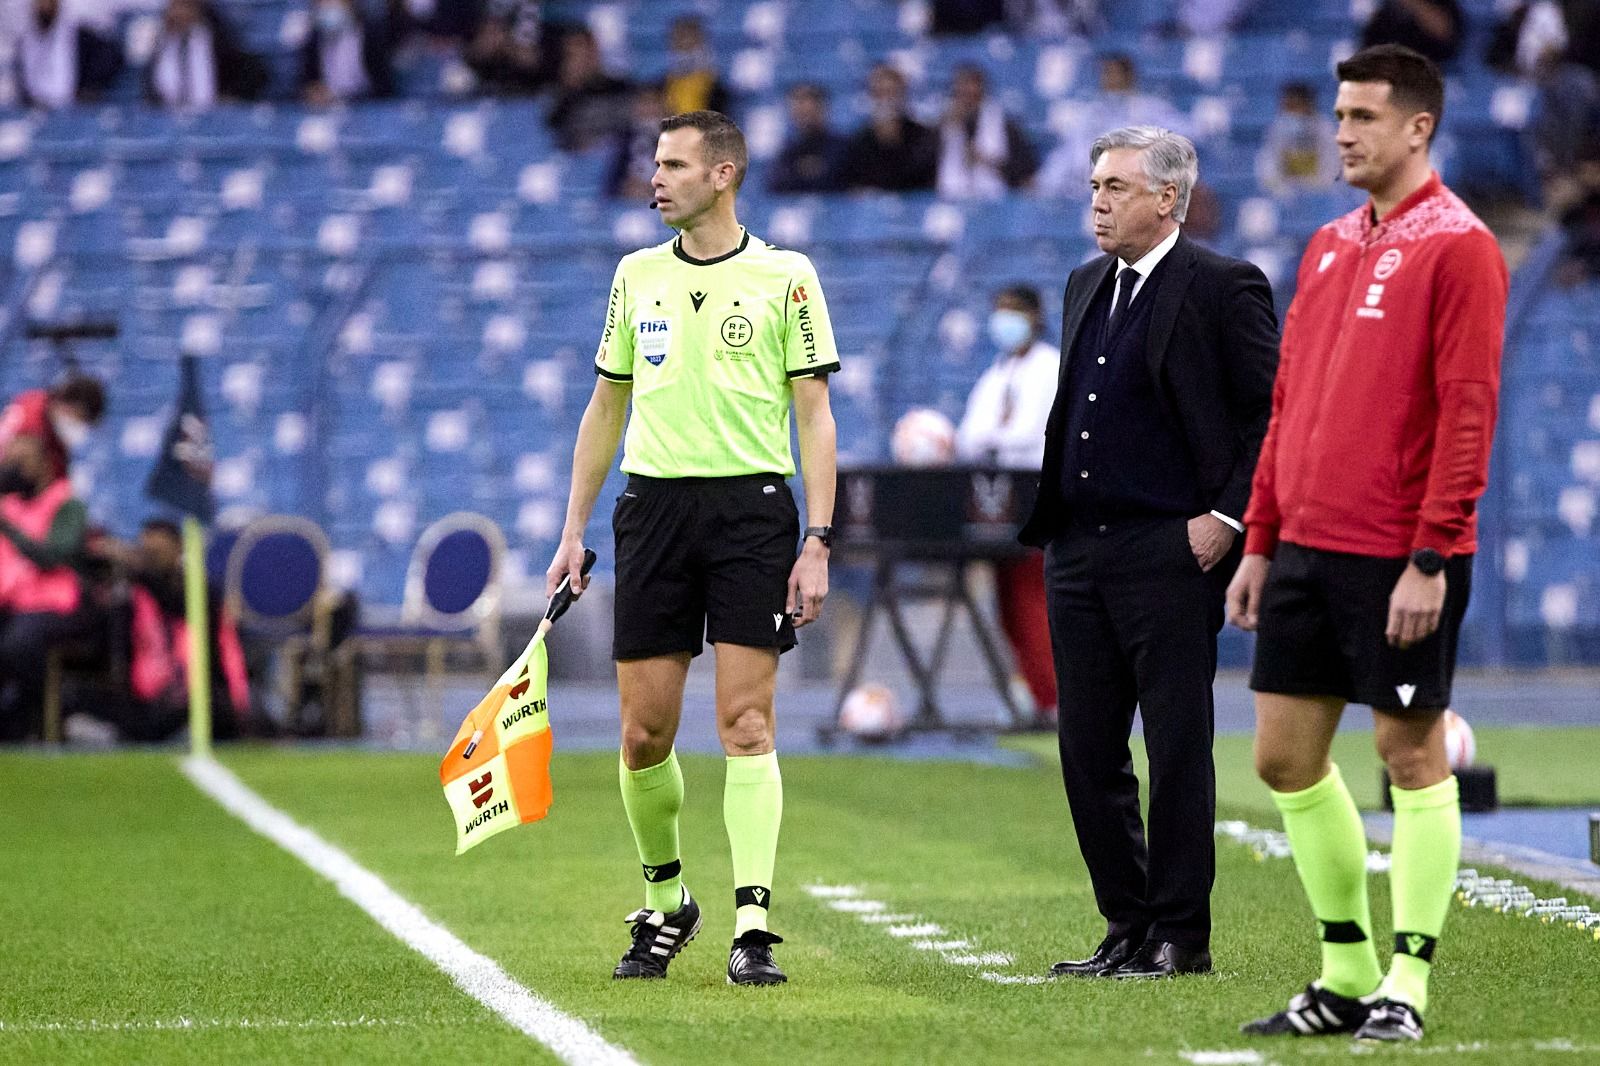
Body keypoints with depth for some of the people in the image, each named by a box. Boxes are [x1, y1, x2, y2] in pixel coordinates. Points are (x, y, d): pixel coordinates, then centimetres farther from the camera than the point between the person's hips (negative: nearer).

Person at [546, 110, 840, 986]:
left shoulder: (785, 278, 1)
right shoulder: (637, 275, 12)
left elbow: (813, 415, 0)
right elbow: (606, 407, 17)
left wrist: (818, 542, -8)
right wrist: (573, 533, 11)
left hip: (753, 509, -3)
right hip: (654, 508, 3)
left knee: (747, 723, -9)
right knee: (644, 732, 2)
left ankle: (753, 927, -10)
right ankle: (664, 902, 23)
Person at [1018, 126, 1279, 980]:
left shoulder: (1223, 288, -6)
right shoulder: (1087, 286, 17)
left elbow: (1274, 414, -9)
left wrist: (1226, 516, -13)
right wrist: (1049, 522, 17)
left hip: (1170, 554, -8)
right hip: (1079, 553, 8)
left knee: (1177, 747, -4)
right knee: (1087, 750, 8)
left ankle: (1179, 935, 2)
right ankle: (1128, 929, 16)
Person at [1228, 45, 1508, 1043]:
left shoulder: (1457, 247, -9)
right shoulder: (1329, 247, 15)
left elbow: (1468, 411, -14)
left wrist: (1430, 560, -18)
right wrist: (1261, 541, 15)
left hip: (1400, 558, -8)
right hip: (1307, 548, 8)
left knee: (1412, 755, 0)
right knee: (1286, 757, 8)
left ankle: (1407, 984, 6)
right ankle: (1348, 972, 19)